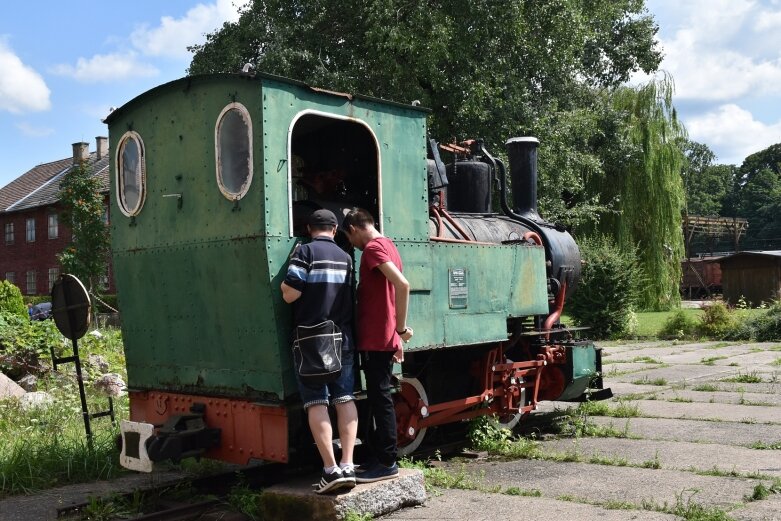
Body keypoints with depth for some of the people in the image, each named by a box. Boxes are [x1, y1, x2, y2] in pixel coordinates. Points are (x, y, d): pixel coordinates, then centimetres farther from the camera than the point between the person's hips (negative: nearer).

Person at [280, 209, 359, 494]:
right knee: (345, 399, 7)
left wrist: (286, 285, 6)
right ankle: (348, 466, 3)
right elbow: (351, 296, 12)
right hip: (343, 340, 5)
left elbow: (290, 294, -15)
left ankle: (331, 469, -7)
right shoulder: (345, 257, 11)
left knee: (317, 403, -3)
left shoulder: (305, 251, -7)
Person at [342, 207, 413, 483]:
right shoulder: (388, 245, 16)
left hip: (375, 339, -10)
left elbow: (402, 285, -26)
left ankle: (386, 462, 1)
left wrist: (401, 328, -19)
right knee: (379, 397, 14)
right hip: (383, 338, 10)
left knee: (380, 398, -4)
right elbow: (398, 288, 19)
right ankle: (380, 455, 22)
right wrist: (397, 336, 20)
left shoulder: (372, 248, -13)